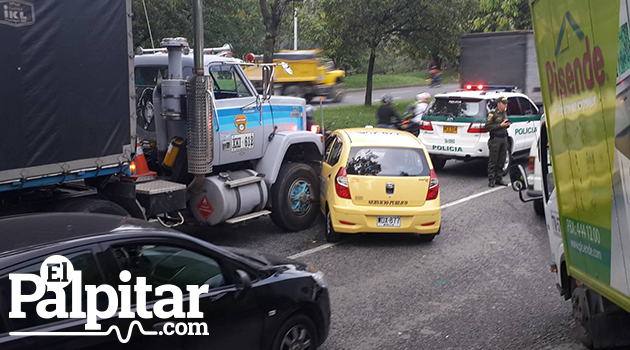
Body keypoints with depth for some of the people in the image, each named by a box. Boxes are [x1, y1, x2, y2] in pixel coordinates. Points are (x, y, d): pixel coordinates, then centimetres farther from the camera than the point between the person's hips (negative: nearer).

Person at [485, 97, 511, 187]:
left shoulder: (505, 113, 15)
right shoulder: (493, 114, -8)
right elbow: (487, 126, -14)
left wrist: (507, 124, 4)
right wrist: (500, 125, -17)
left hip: (504, 138, 7)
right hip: (495, 139, -7)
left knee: (501, 160, 8)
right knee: (493, 160, -3)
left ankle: (499, 179, 15)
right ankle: (491, 180, 2)